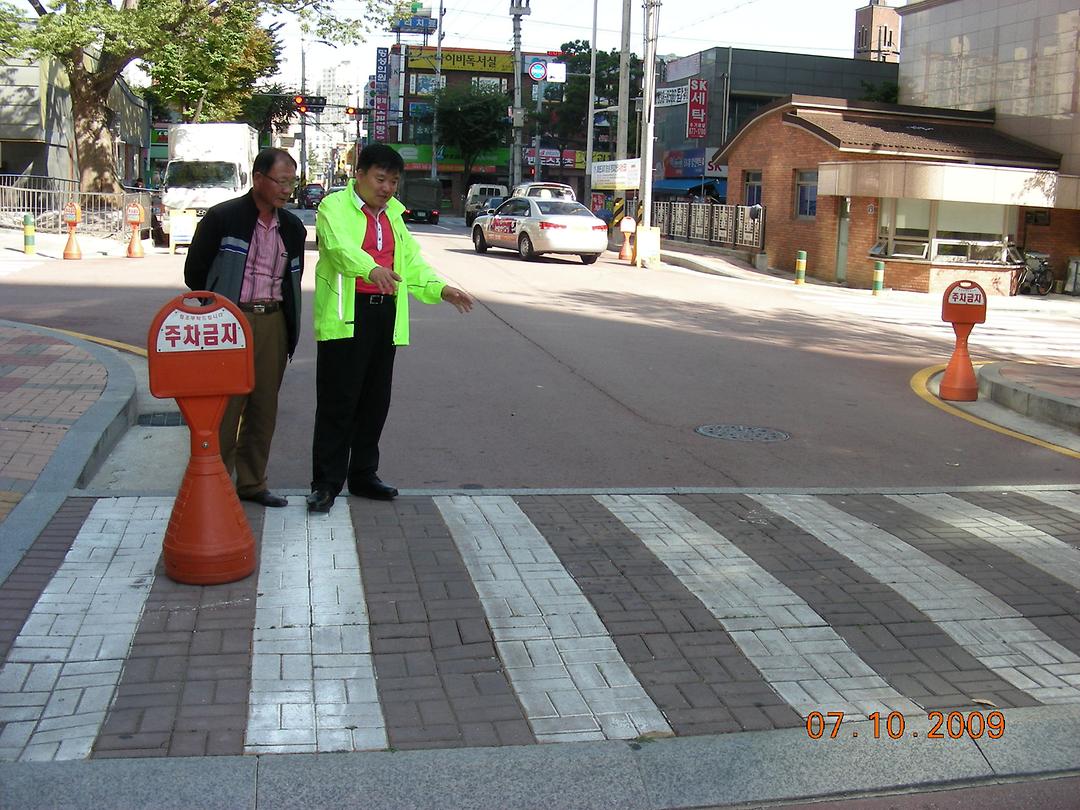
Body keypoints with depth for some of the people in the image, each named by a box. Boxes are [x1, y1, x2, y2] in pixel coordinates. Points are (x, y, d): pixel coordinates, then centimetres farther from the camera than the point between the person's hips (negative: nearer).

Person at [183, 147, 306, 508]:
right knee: (225, 406, -3)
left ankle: (252, 482, 20)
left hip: (273, 323, 5)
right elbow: (194, 272, 2)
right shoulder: (222, 217, -5)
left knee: (264, 407, 9)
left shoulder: (293, 227, 11)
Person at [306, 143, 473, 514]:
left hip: (385, 314, 7)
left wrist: (441, 289, 3)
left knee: (375, 400, 11)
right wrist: (372, 268, -43)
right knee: (338, 400, -5)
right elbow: (340, 246, -24)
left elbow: (411, 261, 20)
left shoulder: (392, 214, 20)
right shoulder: (335, 206, -4)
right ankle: (325, 482, 2)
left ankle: (363, 474, 22)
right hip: (345, 316, -7)